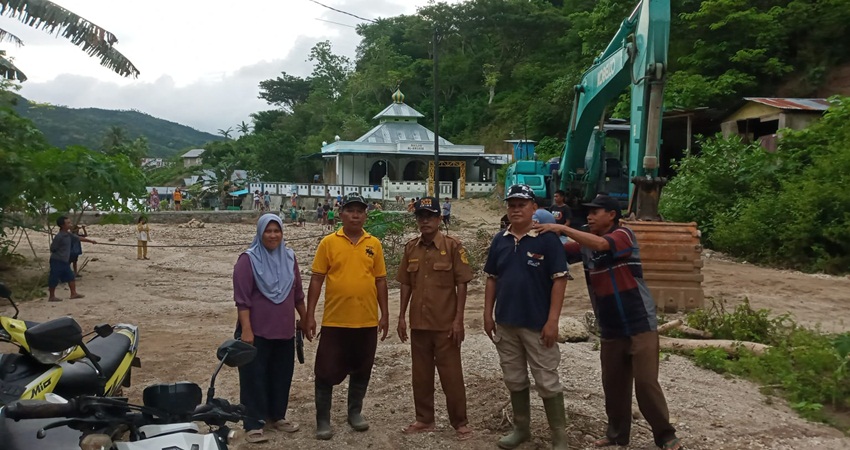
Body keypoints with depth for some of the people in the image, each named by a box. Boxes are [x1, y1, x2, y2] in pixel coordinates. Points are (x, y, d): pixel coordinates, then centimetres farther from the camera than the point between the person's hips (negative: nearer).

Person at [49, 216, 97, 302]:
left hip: (65, 261, 9)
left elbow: (79, 238, 19)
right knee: (54, 279, 0)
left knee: (71, 277, 11)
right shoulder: (59, 237, -19)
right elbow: (52, 249, -16)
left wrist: (90, 241, 24)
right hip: (57, 261, -9)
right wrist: (60, 254, -4)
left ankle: (73, 293, 18)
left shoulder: (69, 235, 7)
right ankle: (51, 296, 9)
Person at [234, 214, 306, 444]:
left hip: (284, 330, 6)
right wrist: (246, 329, -19)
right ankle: (253, 424, 8)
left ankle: (276, 416, 29)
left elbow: (297, 293, 15)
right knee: (255, 377, 1)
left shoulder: (289, 257, 6)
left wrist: (305, 318, 18)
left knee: (281, 375, 14)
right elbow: (242, 298, -14)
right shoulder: (248, 259, -10)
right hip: (257, 331, -5)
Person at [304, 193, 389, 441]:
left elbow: (380, 281, 8)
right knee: (327, 371, 3)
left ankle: (355, 412, 30)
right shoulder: (328, 242, -2)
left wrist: (384, 314, 5)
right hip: (334, 320, -2)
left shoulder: (374, 244, 5)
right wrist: (310, 315, -5)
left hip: (367, 321, 2)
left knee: (361, 371, 14)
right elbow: (316, 280, -2)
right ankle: (323, 419, 16)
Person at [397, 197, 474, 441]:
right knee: (421, 374, 13)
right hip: (418, 323, 4)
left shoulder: (453, 246, -7)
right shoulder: (410, 247, 6)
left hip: (445, 324, -4)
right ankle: (424, 419, 26)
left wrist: (458, 319, -12)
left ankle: (460, 422, 16)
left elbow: (461, 285, -7)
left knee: (451, 374, 3)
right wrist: (402, 317, 7)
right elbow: (406, 284, 11)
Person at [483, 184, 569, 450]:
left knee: (547, 382, 2)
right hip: (505, 324, 5)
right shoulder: (500, 240, 5)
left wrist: (552, 320, -16)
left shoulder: (547, 239, -10)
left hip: (537, 324, -5)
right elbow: (491, 279, 11)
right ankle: (521, 429, 32)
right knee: (514, 380, 16)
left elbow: (559, 280, -11)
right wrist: (488, 315, 7)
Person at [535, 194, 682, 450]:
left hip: (640, 325, -6)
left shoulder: (624, 235, -11)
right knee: (613, 384, 11)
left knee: (646, 383, -5)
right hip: (610, 330, 6)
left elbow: (601, 244, -29)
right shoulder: (585, 245, 8)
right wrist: (544, 235, -17)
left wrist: (562, 228, -29)